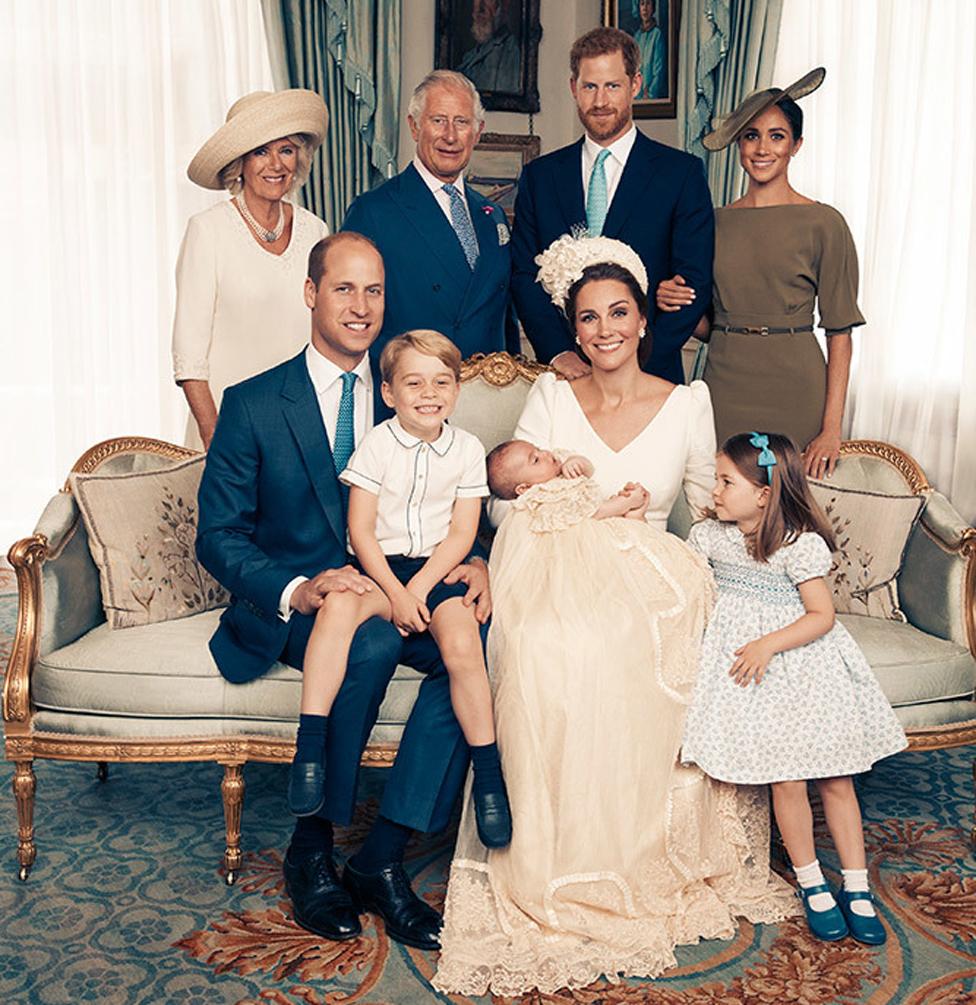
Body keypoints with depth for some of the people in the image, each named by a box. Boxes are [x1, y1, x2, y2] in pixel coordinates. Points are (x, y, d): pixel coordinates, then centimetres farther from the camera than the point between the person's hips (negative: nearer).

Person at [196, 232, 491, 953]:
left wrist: (475, 563, -13)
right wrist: (296, 590, -23)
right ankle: (312, 848, -15)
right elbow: (219, 535, -4)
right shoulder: (253, 405, 0)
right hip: (295, 604, -3)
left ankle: (382, 858, -19)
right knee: (371, 641, -36)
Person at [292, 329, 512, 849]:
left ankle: (489, 775, -12)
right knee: (337, 605, -33)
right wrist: (394, 592, -16)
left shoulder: (468, 449, 5)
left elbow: (461, 534, 2)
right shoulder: (377, 443, 0)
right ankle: (310, 749, -29)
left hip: (438, 570, 1)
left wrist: (419, 587, -12)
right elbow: (361, 530, -5)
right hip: (380, 566, -1)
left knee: (462, 643, -26)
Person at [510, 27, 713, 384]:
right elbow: (523, 274, 5)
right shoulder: (538, 176, 10)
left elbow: (695, 280, -3)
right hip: (561, 375, 2)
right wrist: (558, 353, -10)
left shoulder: (682, 173, 2)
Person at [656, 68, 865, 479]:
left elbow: (839, 332, -4)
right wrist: (672, 301, -5)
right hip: (723, 384, 3)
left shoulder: (823, 223, -2)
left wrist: (832, 430, -10)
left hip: (793, 392, -3)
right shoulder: (716, 222, 9)